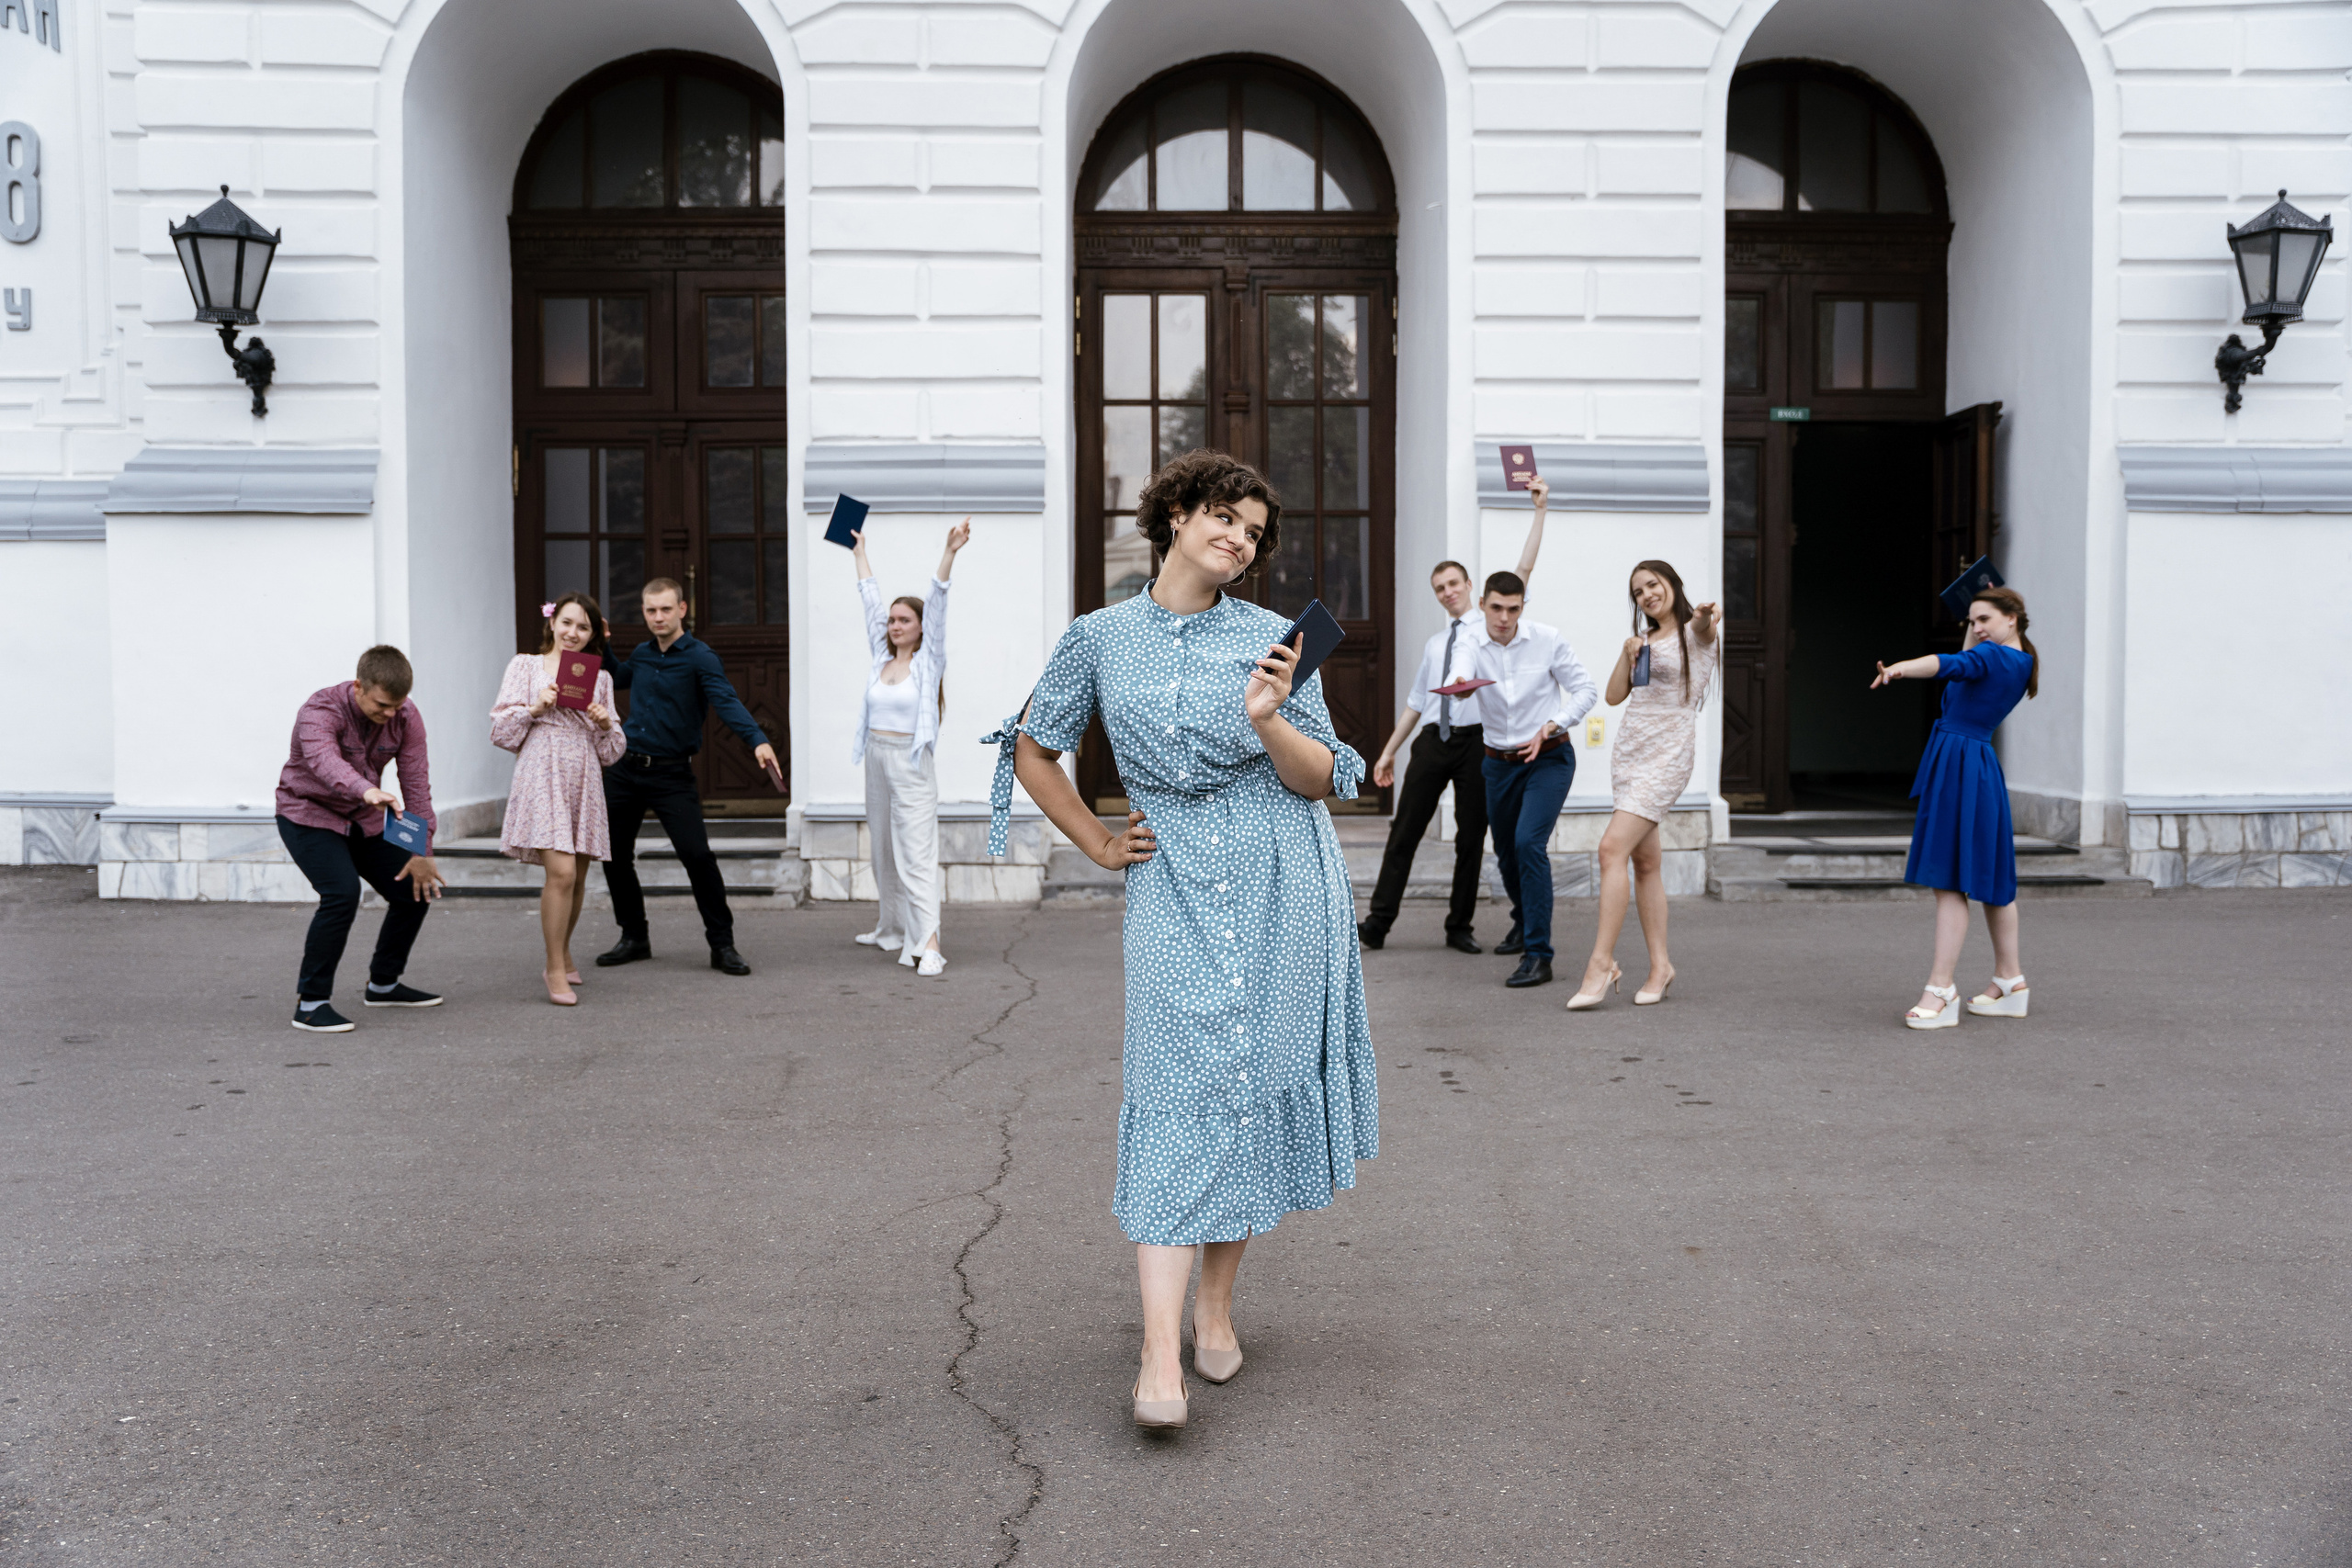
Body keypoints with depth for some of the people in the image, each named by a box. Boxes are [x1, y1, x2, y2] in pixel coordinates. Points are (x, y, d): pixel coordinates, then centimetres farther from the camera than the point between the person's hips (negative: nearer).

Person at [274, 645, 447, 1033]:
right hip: (309, 815, -6)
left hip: (363, 821, 6)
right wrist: (368, 791, -70)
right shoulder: (321, 711, -28)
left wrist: (421, 852, -18)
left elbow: (416, 782, -14)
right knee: (342, 893, -27)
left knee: (416, 891, 5)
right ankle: (311, 1004, -18)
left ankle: (383, 984, 26)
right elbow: (324, 759, -49)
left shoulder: (406, 718, -12)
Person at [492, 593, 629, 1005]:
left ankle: (563, 951, 32)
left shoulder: (600, 677, 16)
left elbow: (612, 752, 16)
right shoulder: (525, 665, 8)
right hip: (542, 775, -4)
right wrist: (535, 708, -11)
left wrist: (605, 724, -4)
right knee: (561, 871, -16)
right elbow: (501, 731, 3)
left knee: (577, 877, 8)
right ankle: (556, 968, -4)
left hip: (584, 779, 4)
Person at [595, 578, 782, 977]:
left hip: (671, 774, -6)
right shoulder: (641, 654, 10)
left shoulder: (699, 657, -9)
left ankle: (722, 944, -4)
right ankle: (634, 937, 27)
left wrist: (757, 740, -41)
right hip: (624, 769, 6)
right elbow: (615, 679, 33)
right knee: (614, 855, 11)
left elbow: (726, 701, -25)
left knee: (697, 854, -15)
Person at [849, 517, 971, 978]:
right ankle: (891, 929, 29)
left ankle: (928, 945, -18)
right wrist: (859, 554, 25)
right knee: (884, 851, 15)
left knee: (916, 854, -13)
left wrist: (949, 553, -22)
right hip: (877, 760, 7)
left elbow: (936, 605, -14)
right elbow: (870, 602, 17)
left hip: (911, 765, -6)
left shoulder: (928, 662, -4)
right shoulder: (881, 659, 9)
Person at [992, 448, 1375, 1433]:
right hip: (1173, 881, -1)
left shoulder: (1270, 638, 3)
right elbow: (1033, 750, 15)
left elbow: (1323, 779, 3)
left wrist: (1269, 721, -16)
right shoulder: (1100, 638, 5)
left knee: (1254, 1083, 3)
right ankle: (1160, 1358, -12)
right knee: (1176, 1090, -10)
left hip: (1281, 880, 1)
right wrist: (1099, 845, 9)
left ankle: (1217, 1307, 20)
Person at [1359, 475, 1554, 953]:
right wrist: (1389, 751, 20)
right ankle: (1377, 924, 2)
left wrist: (1540, 510, -8)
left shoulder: (1492, 622, 7)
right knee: (1404, 832, 0)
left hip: (1476, 739, -3)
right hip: (1433, 739, 4)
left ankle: (1459, 928, 12)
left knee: (1471, 836, 3)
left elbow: (1524, 569, -2)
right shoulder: (1435, 642, 20)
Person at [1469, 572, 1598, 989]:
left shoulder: (1547, 639, -11)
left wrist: (1549, 728, -15)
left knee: (1528, 842, -21)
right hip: (1499, 762, 4)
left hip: (1549, 757, -3)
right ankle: (1524, 922, 48)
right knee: (1505, 851, 16)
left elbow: (1586, 691, -3)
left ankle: (1538, 954, -18)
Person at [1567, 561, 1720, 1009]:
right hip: (1629, 750, 7)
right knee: (1645, 860, 7)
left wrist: (1707, 617, -53)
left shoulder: (1692, 632, -3)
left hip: (1666, 755, -7)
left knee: (1613, 847, -18)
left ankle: (1602, 963, -17)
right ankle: (1660, 965, 13)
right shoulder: (1643, 638, 18)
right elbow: (1614, 696, 15)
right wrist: (1627, 653, 0)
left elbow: (1704, 627, -29)